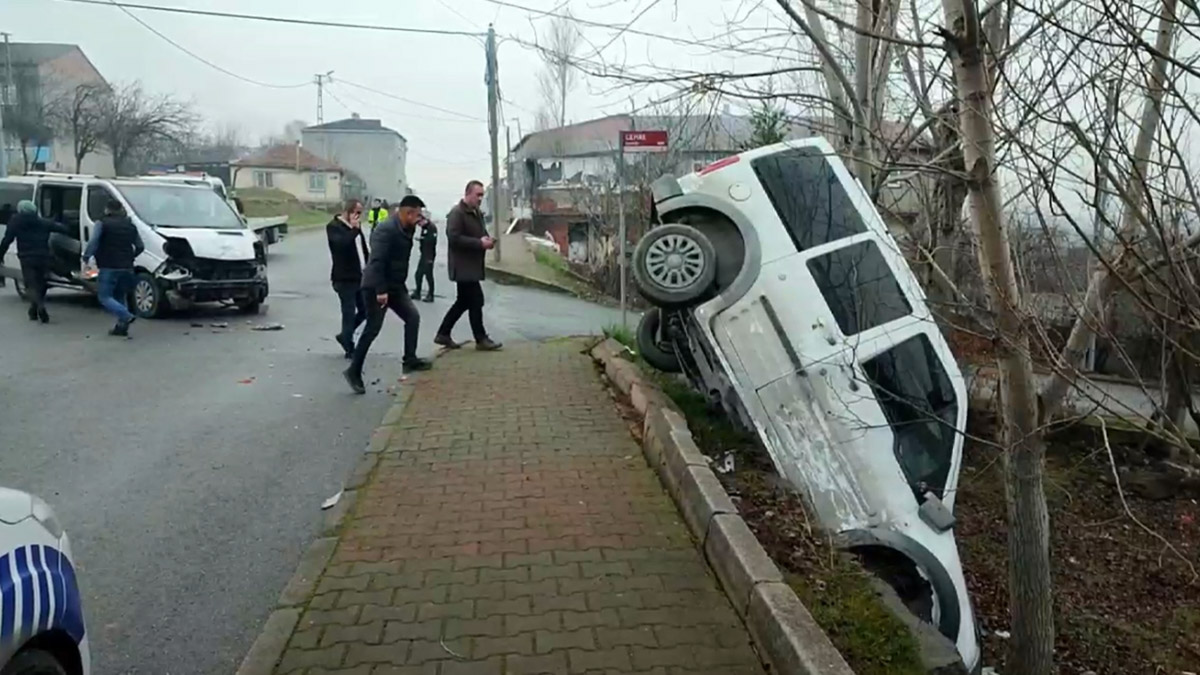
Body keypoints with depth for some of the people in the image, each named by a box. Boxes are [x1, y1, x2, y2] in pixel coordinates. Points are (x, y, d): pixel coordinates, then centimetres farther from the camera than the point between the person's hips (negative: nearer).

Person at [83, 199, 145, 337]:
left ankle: (126, 316, -22)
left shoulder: (102, 224, -2)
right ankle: (121, 327, 9)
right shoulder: (130, 225, 14)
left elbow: (93, 242, -16)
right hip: (126, 267, 6)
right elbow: (140, 246, 17)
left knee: (105, 297, -2)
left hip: (109, 267, -6)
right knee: (120, 297, 15)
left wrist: (86, 257, -10)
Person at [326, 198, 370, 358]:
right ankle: (349, 347, 10)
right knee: (349, 312, -2)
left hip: (360, 277, 8)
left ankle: (345, 336, 30)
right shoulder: (333, 227, -10)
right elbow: (341, 243, -30)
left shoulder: (355, 226, 14)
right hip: (345, 278, -8)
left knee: (365, 310, 12)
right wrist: (354, 229, -22)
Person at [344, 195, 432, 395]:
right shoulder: (387, 230, -21)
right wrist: (380, 290, -28)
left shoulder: (405, 229, 9)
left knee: (413, 316, 6)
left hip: (395, 286, 9)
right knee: (373, 328, -6)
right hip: (376, 288, -9)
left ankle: (410, 360, 14)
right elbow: (376, 261, -26)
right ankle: (354, 371, 3)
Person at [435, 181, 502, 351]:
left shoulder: (477, 213, 16)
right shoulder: (456, 213, -14)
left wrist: (487, 240, 2)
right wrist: (480, 243, -24)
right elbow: (454, 238, -23)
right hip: (463, 266, -10)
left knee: (463, 302, 13)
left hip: (472, 265, 10)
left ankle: (443, 334, 22)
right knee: (476, 301, -6)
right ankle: (481, 339, 2)